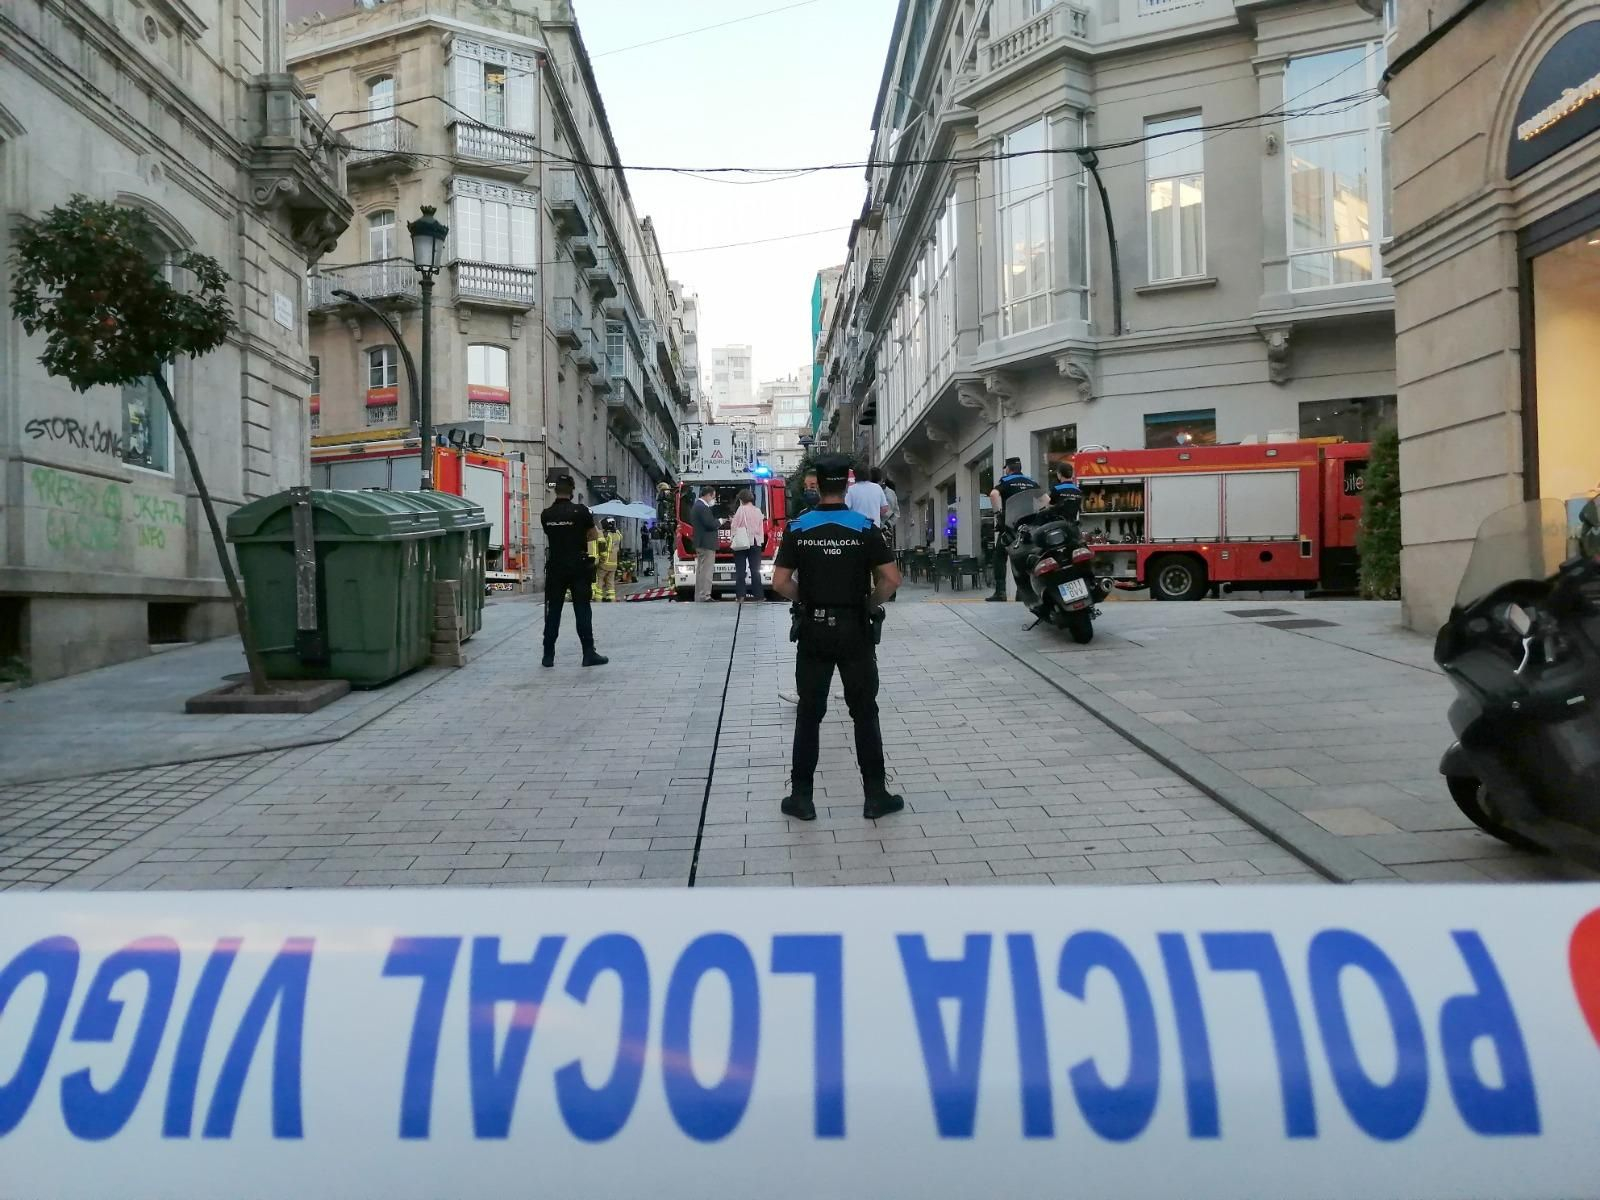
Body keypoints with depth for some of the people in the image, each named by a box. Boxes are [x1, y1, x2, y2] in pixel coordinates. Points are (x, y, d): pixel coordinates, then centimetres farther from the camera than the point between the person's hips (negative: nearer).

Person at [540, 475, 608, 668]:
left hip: (555, 567, 3)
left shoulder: (546, 514, 1)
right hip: (578, 567, -3)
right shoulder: (580, 511, -9)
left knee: (553, 611, 7)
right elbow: (594, 535, 0)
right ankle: (589, 654, 2)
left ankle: (548, 656, 9)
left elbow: (551, 536, 12)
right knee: (582, 611, 0)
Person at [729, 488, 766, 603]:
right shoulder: (758, 511, 5)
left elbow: (735, 526, -7)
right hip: (756, 543, 4)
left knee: (740, 570, 0)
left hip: (742, 543, -4)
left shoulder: (741, 510, -9)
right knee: (755, 570, 7)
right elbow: (761, 528, 9)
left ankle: (740, 595, -3)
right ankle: (757, 594, 7)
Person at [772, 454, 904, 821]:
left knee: (809, 714, 7)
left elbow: (780, 582, -7)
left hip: (813, 629, 1)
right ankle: (875, 795, 11)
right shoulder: (864, 527, -6)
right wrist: (871, 604, 5)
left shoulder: (798, 528, -3)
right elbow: (891, 579, -10)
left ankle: (801, 797, 11)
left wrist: (804, 601, 9)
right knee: (864, 712, 7)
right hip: (854, 629, -1)